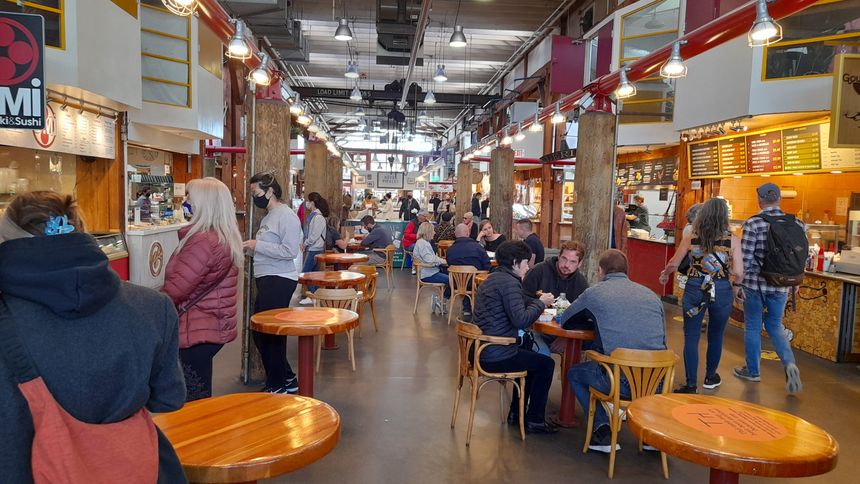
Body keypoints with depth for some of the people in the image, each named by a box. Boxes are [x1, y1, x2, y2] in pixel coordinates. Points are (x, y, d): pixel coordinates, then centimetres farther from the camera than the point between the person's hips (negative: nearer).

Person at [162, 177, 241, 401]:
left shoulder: (202, 241, -22)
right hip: (214, 327, 9)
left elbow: (174, 290, -20)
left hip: (196, 331, -9)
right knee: (201, 397, 19)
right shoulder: (228, 238, 8)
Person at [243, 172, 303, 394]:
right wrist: (249, 249, 7)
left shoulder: (286, 216, -13)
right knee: (259, 331, 14)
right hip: (267, 279, 10)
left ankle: (277, 386, 14)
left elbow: (289, 251, -22)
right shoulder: (269, 216, 16)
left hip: (279, 281, -10)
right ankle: (287, 379, 26)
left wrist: (257, 245, -19)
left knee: (271, 332, -2)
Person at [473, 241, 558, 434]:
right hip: (496, 357, -10)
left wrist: (538, 302, 9)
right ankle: (534, 421, 15)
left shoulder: (493, 278, 15)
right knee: (546, 363, 7)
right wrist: (540, 303, -9)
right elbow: (520, 320, -24)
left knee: (530, 356, 31)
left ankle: (516, 413, 36)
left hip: (482, 351, 10)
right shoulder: (509, 283, -17)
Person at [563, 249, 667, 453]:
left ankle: (602, 431, 10)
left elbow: (565, 321, 17)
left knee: (574, 373, 24)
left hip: (621, 382, -4)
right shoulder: (651, 295, 15)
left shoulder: (594, 293, 4)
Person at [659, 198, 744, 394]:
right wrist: (737, 285, 12)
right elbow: (738, 272, -9)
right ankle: (710, 378, 36)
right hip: (721, 291, 1)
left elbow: (673, 264, 6)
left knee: (691, 337, 6)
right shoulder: (732, 240, -4)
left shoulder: (690, 238, -1)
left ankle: (691, 385, 5)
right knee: (716, 336, 19)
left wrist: (665, 274, 26)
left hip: (695, 289, 0)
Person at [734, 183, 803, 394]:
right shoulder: (796, 223, 0)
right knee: (775, 326, 19)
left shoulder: (753, 223, -12)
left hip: (756, 283, -4)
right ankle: (790, 363, -3)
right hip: (782, 286, 4)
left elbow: (745, 259, -13)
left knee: (753, 327, 11)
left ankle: (752, 371, 23)